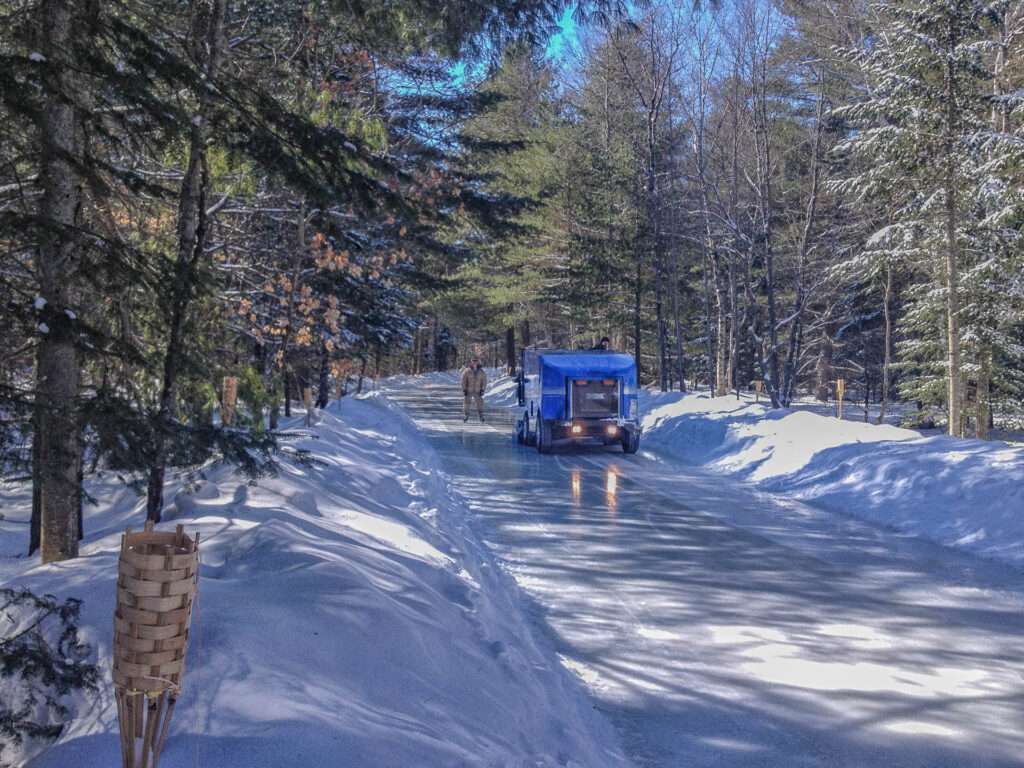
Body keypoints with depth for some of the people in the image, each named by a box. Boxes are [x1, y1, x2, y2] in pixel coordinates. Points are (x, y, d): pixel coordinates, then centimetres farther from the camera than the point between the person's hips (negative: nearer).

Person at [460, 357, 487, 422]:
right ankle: (466, 415, 13)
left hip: (477, 391, 1)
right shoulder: (467, 371, -4)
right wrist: (464, 390, -9)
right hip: (468, 391, 0)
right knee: (466, 403, 0)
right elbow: (463, 381, -3)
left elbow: (484, 381, 3)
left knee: (480, 403, -8)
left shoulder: (481, 371, 1)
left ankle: (481, 416, 0)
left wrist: (482, 390, -4)